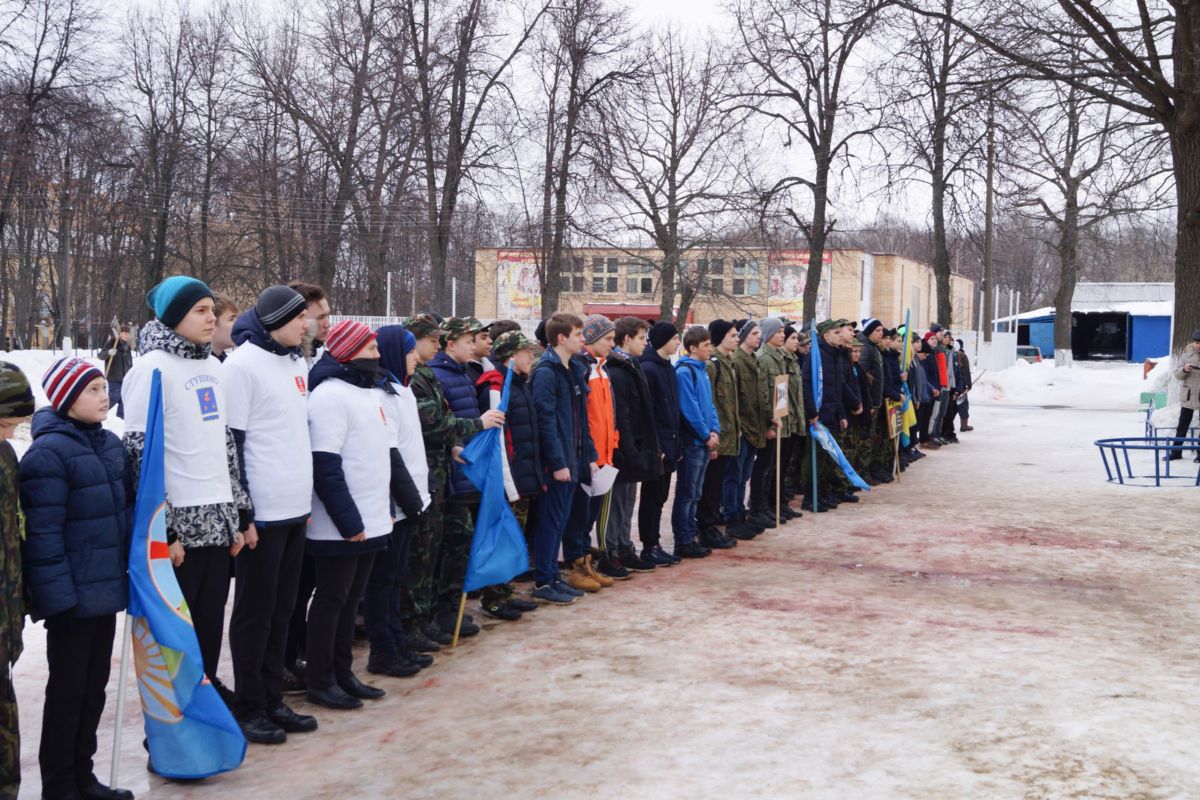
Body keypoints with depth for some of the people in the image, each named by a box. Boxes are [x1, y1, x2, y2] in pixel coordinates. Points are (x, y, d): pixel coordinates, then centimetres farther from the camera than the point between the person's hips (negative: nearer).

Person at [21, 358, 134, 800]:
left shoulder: (110, 443, 9)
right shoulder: (48, 453, -16)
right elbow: (42, 533, -19)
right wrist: (57, 595, -20)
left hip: (107, 590, 7)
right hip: (74, 597, -7)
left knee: (95, 686, 16)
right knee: (67, 690, 5)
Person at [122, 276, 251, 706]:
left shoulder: (214, 366, 14)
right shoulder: (153, 368, -10)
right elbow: (140, 453, -13)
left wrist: (241, 513, 17)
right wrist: (162, 530, -15)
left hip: (217, 518, 7)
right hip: (178, 524, -7)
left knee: (210, 622, 13)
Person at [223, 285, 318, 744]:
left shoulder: (296, 362, 13)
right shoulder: (243, 364, -12)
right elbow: (230, 442, -14)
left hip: (296, 509, 8)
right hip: (261, 513, -8)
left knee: (282, 610, 13)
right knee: (255, 613, 2)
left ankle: (272, 700, 23)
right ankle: (249, 709, 13)